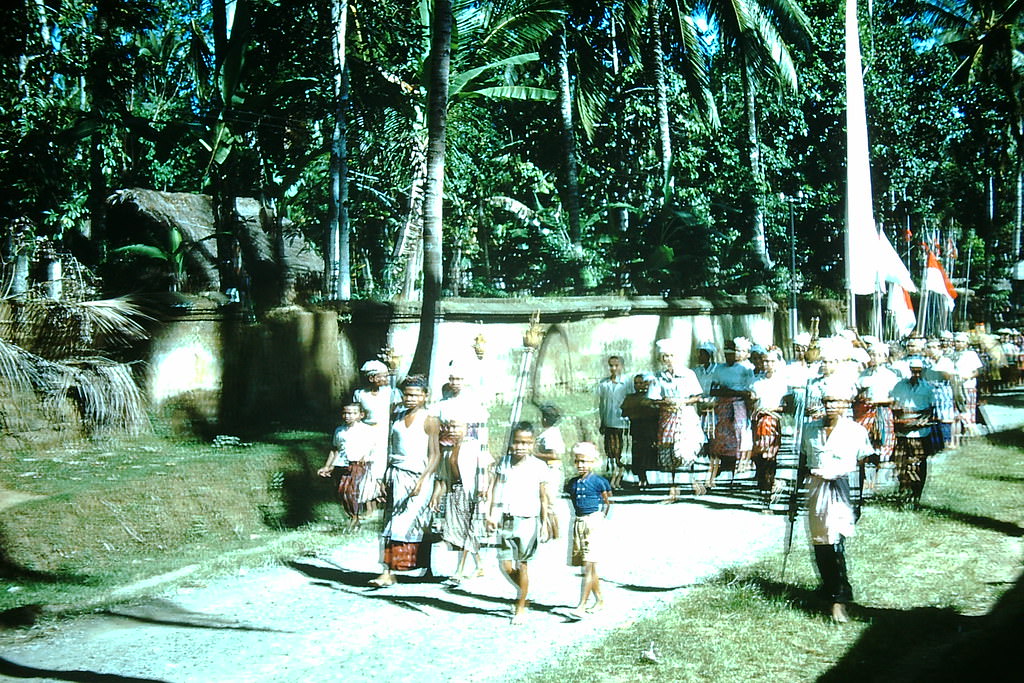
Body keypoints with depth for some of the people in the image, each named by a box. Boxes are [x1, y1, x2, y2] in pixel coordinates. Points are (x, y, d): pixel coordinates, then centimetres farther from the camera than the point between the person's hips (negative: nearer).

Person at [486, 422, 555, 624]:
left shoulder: (539, 467, -1)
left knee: (522, 564, 2)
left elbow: (543, 498, 4)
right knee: (506, 566, 2)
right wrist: (492, 514, -5)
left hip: (527, 520, -2)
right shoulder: (505, 463, 5)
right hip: (506, 519, 2)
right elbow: (496, 488, 4)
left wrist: (545, 523, 5)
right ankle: (522, 591, 29)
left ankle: (521, 607, 14)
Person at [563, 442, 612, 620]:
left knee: (589, 565, -11)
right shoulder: (572, 483, 8)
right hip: (578, 524, 6)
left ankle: (581, 606, -16)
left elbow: (608, 503, 4)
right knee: (589, 567, 12)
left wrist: (602, 518, -2)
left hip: (595, 523, -6)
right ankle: (599, 600, 26)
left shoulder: (599, 482, -5)